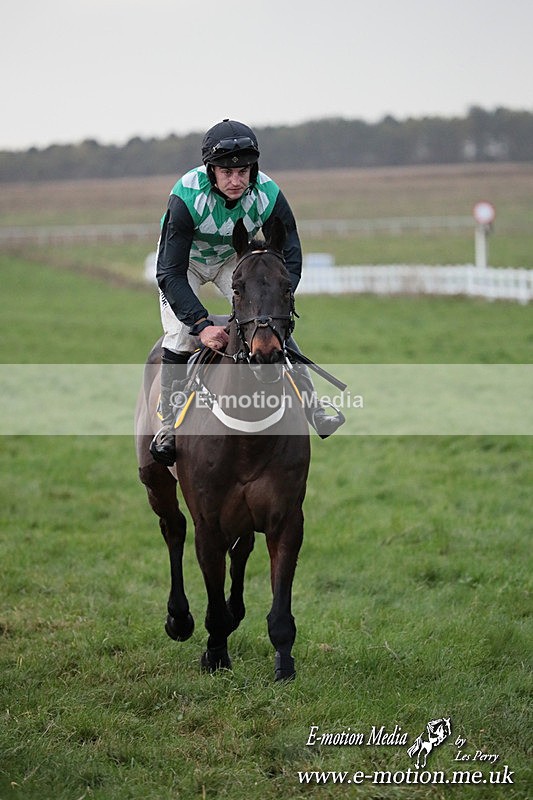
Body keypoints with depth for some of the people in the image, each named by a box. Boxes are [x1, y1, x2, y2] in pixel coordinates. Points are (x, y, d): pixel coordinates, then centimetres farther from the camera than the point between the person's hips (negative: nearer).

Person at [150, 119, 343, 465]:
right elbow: (170, 273, -37)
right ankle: (169, 425, -4)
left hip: (236, 258, 3)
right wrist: (201, 324, -48)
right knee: (181, 337, -19)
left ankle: (314, 411, -2)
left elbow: (290, 261, -21)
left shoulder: (268, 195, -29)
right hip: (186, 261, -2)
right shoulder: (186, 198, -37)